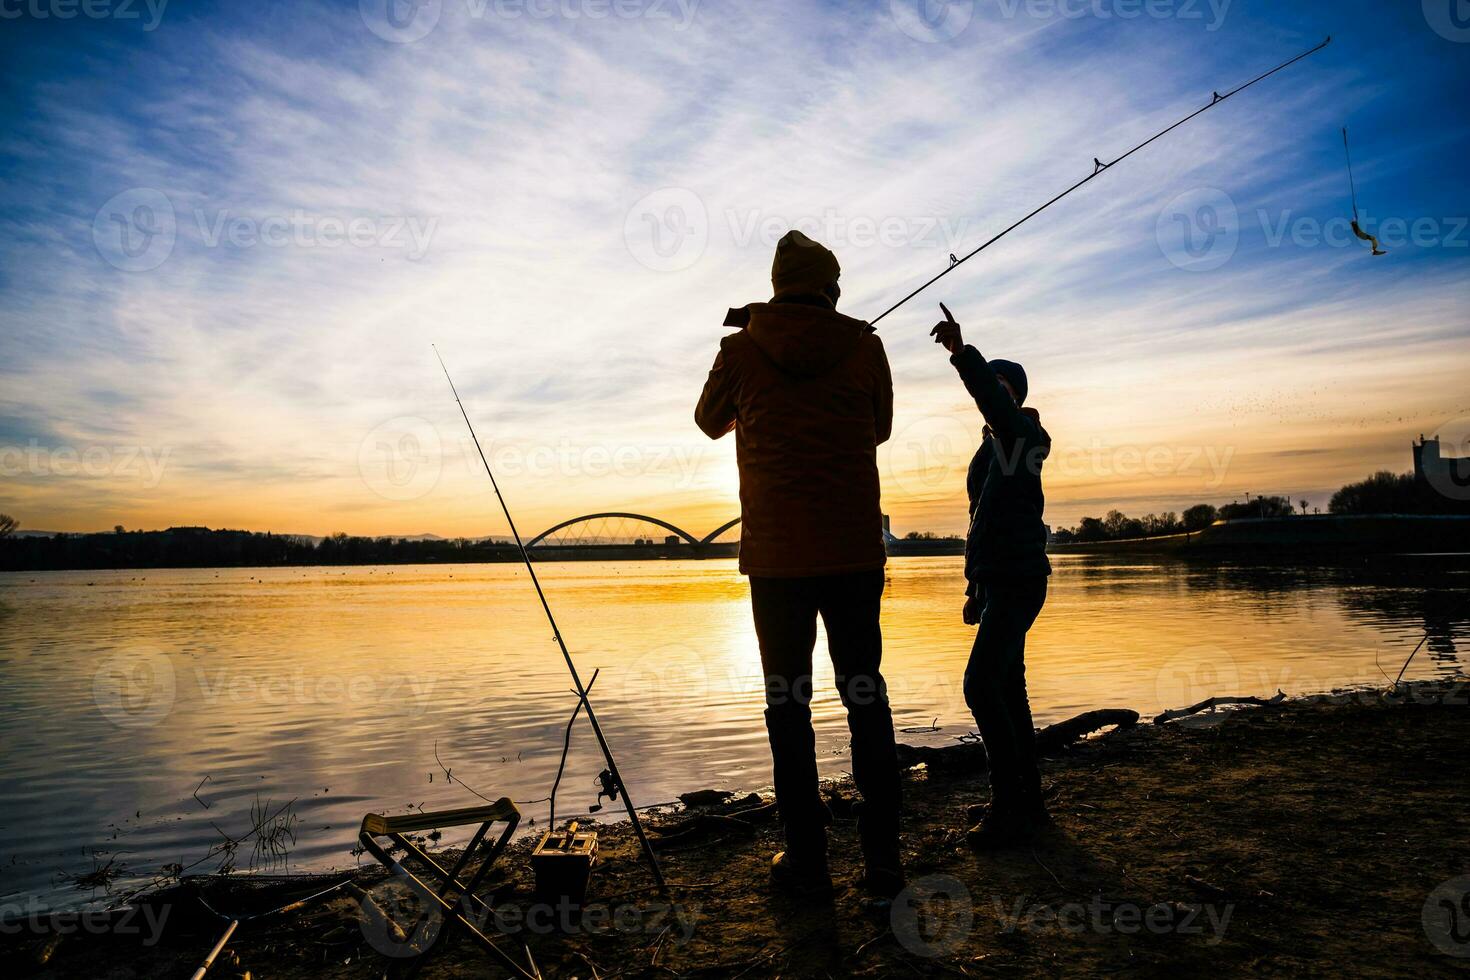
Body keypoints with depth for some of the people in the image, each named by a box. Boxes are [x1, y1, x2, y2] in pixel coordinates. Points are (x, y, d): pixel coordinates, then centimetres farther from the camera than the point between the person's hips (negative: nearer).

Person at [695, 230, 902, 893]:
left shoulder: (743, 348, 1)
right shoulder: (863, 344, 2)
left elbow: (711, 421, 17)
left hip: (776, 553, -1)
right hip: (855, 551, 1)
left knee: (788, 704, 7)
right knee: (866, 699, 9)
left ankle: (806, 857, 12)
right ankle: (882, 857, 12)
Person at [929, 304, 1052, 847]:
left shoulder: (1021, 432, -7)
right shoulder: (995, 444, 21)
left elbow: (995, 399, -34)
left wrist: (963, 353, -46)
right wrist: (975, 588, 22)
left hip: (1017, 582, -10)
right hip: (998, 581, 10)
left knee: (982, 685, -16)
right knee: (1007, 688, 11)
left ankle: (1012, 805, -9)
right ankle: (1024, 798, 20)